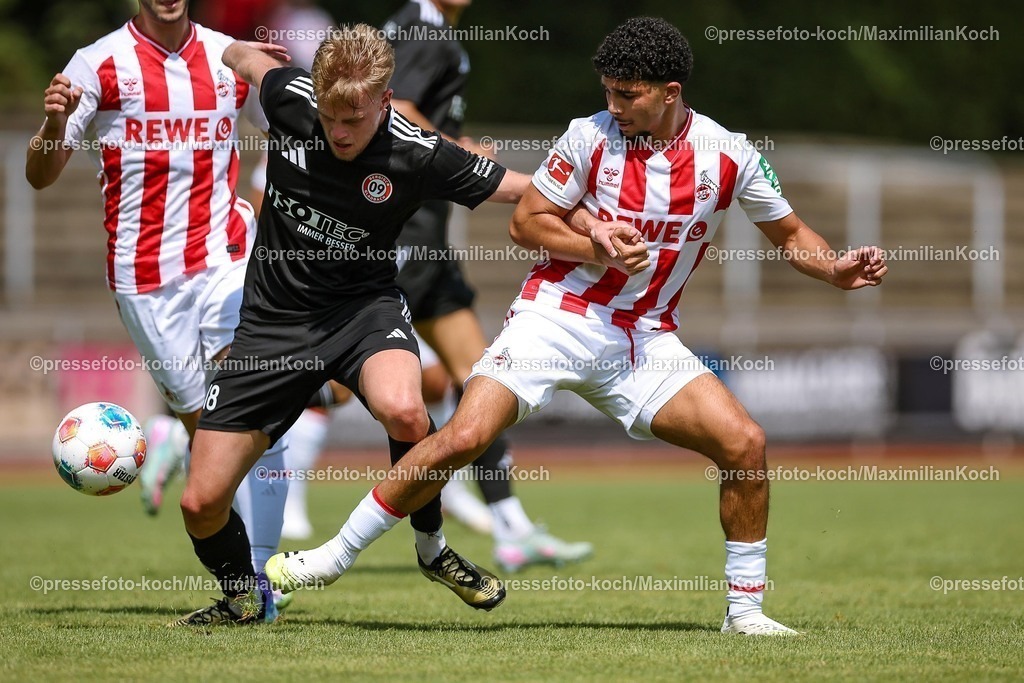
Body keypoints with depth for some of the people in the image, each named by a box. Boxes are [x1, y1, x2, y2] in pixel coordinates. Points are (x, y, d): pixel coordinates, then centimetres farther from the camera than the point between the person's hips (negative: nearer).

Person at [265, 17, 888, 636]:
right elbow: (527, 220, 0)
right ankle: (337, 554, -3)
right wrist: (595, 248, -16)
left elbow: (790, 232, 10)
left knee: (744, 442, -14)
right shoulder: (591, 137, -7)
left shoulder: (729, 155, -3)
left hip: (645, 340, 2)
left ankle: (745, 609, 2)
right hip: (557, 318, -2)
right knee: (464, 438, -18)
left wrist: (836, 269, -8)